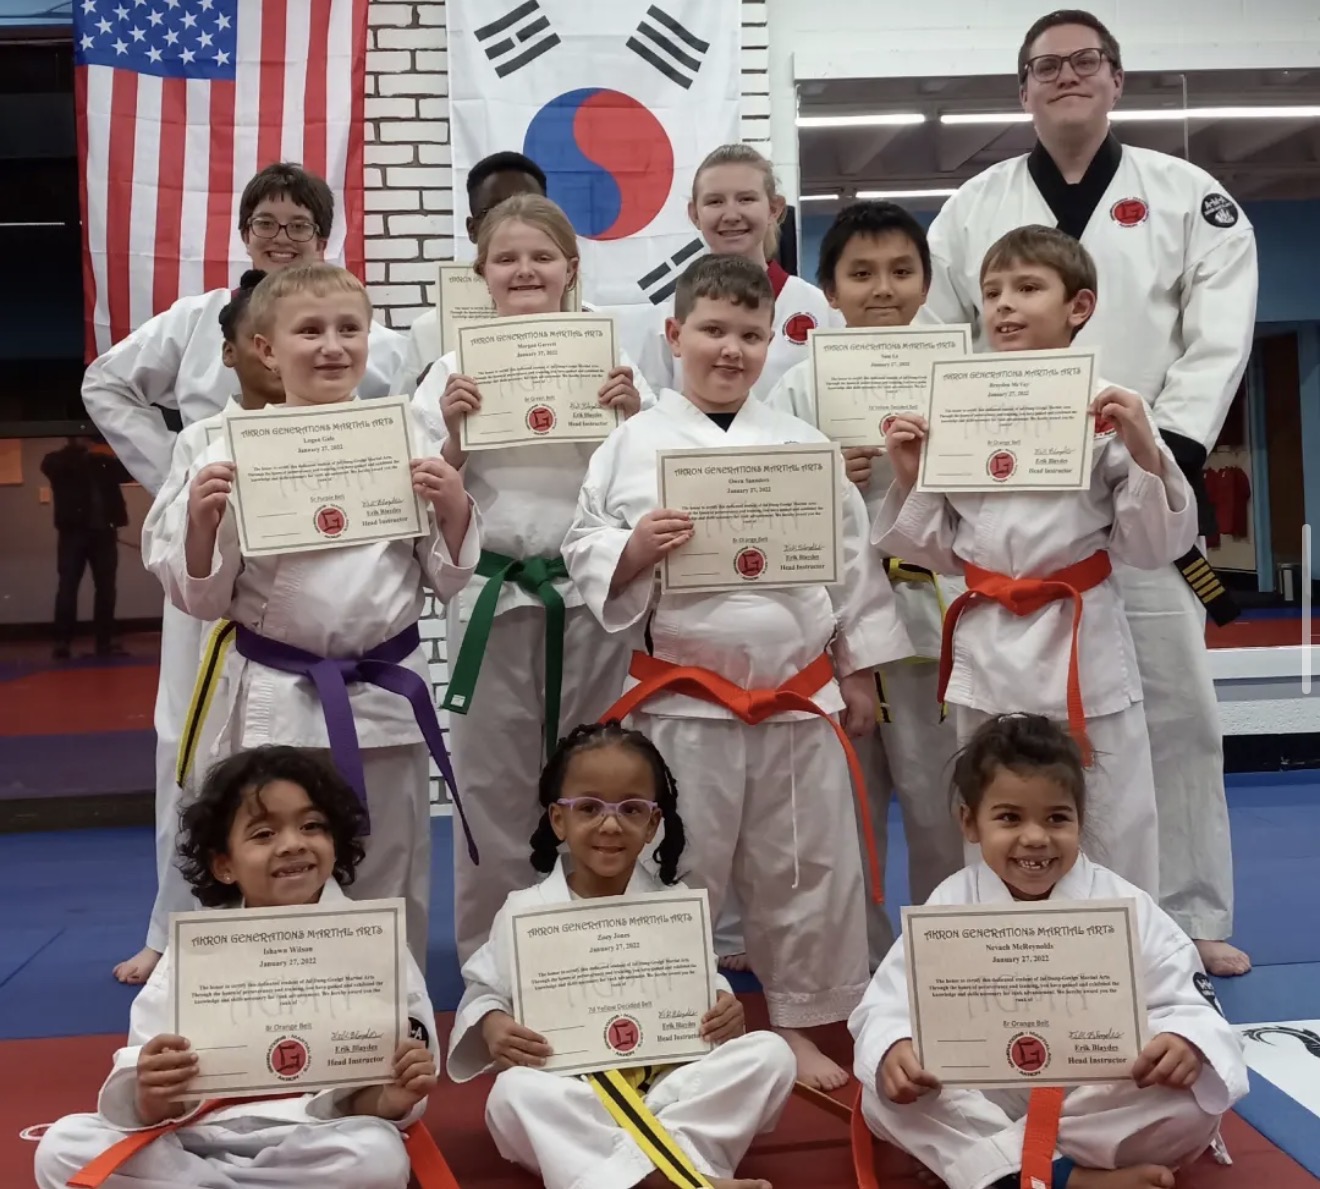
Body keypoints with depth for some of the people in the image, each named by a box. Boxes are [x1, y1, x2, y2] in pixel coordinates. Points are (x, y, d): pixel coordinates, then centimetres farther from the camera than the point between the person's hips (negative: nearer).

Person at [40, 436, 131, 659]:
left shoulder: (102, 461, 14)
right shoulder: (57, 461, 5)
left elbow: (130, 472, 6)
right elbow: (50, 465, -17)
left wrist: (107, 457, -9)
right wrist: (85, 453, -17)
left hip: (103, 532, 3)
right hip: (74, 531, -3)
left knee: (106, 587, 4)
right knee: (67, 586, -4)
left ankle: (105, 641, 10)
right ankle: (63, 642, -1)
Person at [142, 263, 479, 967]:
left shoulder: (407, 443, 0)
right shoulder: (234, 454, -4)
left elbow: (446, 581, 5)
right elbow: (202, 598, -1)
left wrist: (454, 508, -12)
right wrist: (201, 520, -17)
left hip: (385, 700, 2)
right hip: (274, 703, -1)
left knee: (393, 894, 15)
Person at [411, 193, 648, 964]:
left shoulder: (607, 362, 3)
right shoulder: (458, 371, 3)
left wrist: (632, 419, -14)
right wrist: (452, 431, -14)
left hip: (590, 596, 0)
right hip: (493, 600, 0)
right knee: (492, 789, 8)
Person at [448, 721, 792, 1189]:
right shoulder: (524, 911, 0)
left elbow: (707, 991, 9)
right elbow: (483, 992, 4)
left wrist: (725, 1015, -14)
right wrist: (491, 1026, -19)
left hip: (670, 1092, 2)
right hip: (569, 1102, -2)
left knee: (770, 1054, -20)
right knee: (514, 1094, -34)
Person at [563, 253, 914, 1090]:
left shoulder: (803, 444, 5)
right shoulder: (635, 444, -2)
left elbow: (853, 559, 8)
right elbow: (586, 556, 0)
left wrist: (859, 676, 7)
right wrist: (635, 550, -22)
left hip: (802, 698, 3)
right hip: (685, 702, -2)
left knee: (810, 870, 11)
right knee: (679, 874, 7)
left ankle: (798, 1024, 30)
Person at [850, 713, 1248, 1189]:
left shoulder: (1124, 907, -9)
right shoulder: (950, 907, -8)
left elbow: (1183, 1000, -12)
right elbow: (892, 1001, -10)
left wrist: (1186, 1043, -37)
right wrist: (893, 1049, -35)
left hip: (1100, 1097, 0)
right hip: (988, 1100, 1)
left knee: (1194, 1098, -28)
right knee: (886, 1093, -23)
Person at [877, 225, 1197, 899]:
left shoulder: (1110, 410, -5)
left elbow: (1152, 547, -4)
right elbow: (940, 549, 11)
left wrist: (1145, 453, -17)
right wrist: (909, 479, -4)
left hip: (1081, 642, -3)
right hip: (987, 647, 4)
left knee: (1110, 831, 5)